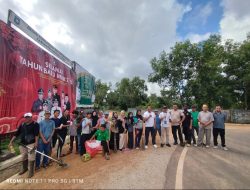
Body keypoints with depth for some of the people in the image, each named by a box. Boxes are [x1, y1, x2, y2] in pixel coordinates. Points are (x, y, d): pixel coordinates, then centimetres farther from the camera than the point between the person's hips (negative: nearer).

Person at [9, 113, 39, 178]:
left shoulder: (35, 124, -9)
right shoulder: (22, 125, 9)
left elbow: (36, 134, -17)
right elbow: (17, 133, 11)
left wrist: (36, 142, -26)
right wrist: (11, 141, 7)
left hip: (31, 144, -6)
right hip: (22, 144, 6)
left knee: (31, 158, -2)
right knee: (23, 157, 19)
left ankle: (31, 171, 12)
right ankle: (24, 168, 40)